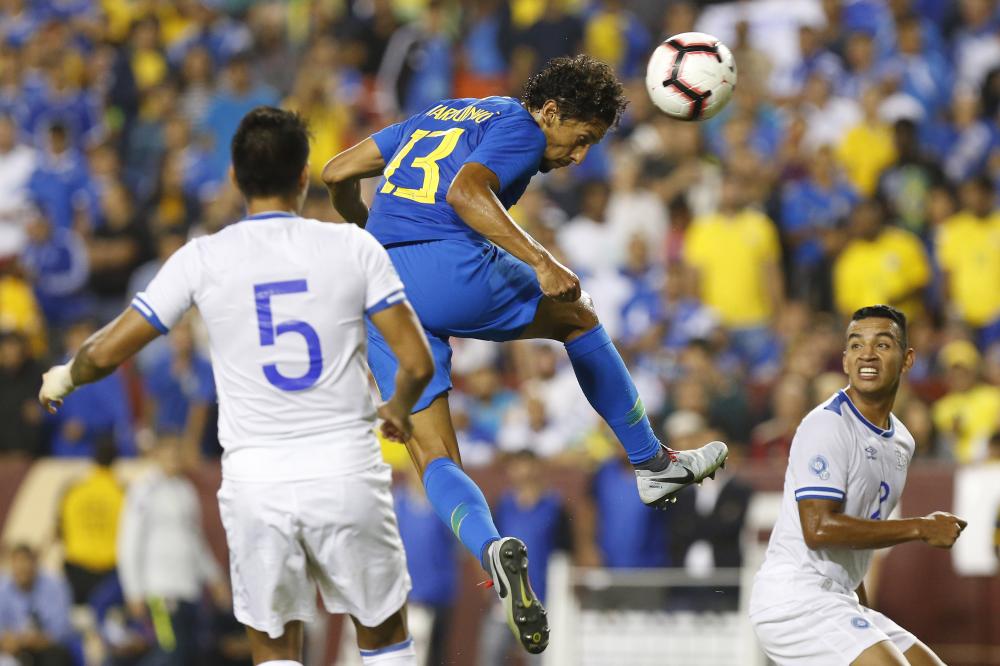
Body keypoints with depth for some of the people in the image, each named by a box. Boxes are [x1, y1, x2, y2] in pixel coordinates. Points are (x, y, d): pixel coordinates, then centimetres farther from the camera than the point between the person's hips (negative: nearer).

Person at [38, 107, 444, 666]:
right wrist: (399, 410, 20)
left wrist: (62, 379, 25)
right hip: (347, 471, 0)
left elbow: (106, 353, 2)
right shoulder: (354, 247, -2)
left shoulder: (203, 259, -1)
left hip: (255, 481, 0)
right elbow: (418, 364, -3)